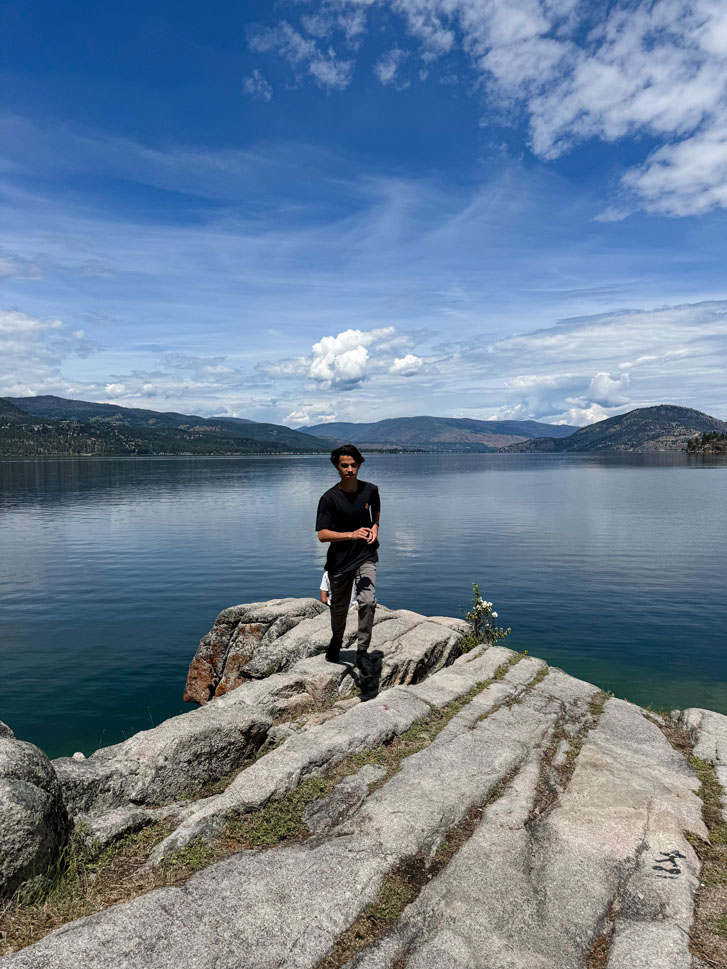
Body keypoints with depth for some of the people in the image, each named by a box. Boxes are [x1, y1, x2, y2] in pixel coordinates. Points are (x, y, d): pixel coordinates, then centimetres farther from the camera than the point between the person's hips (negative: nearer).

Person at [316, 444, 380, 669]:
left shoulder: (370, 490, -4)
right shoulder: (329, 498, -16)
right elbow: (322, 534, -19)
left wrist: (375, 527, 0)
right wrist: (352, 534, -30)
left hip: (366, 557, 1)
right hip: (339, 560, -1)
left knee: (368, 601, -17)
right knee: (339, 607, 15)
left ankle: (362, 652, 0)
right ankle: (336, 639, 45)